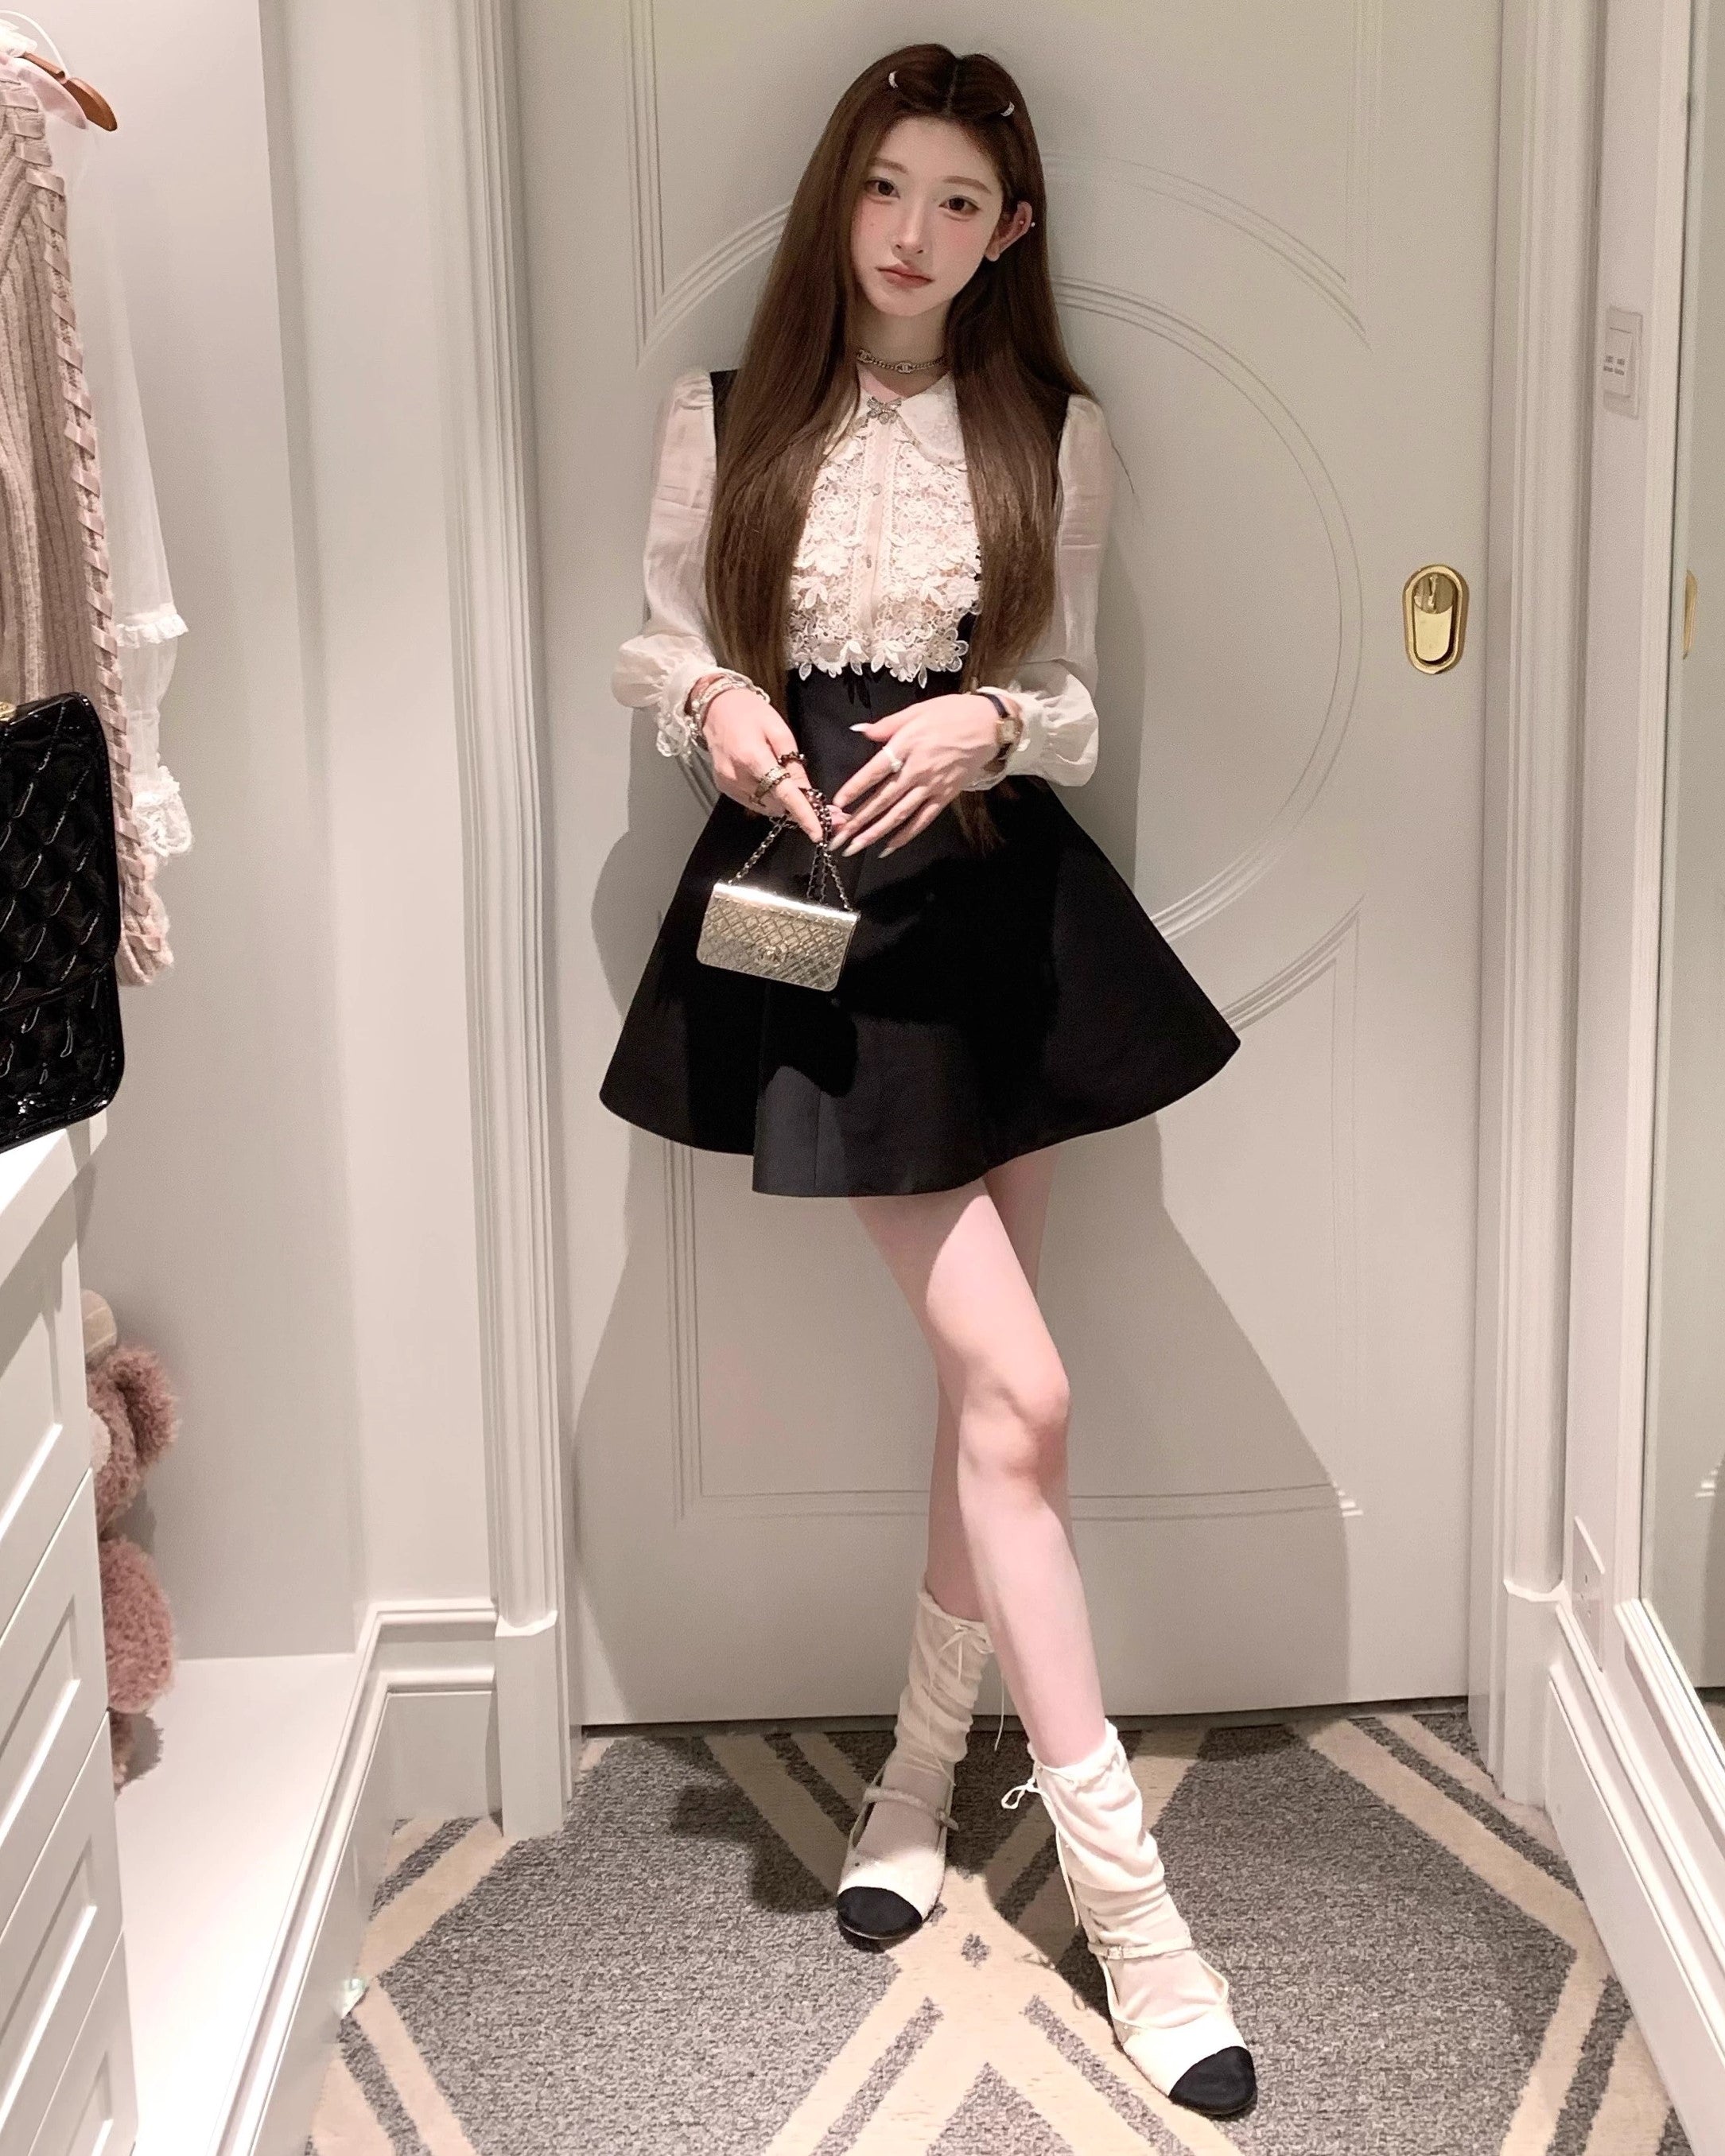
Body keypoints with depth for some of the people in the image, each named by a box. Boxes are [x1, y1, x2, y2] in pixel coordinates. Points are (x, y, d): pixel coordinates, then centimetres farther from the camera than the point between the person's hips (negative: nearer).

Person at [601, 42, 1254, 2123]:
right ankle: (1124, 1898, -3)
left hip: (997, 895, 3)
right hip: (809, 896, -3)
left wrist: (991, 724, -12)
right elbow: (652, 644, 10)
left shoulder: (1057, 437, 7)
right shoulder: (721, 419, 3)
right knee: (1016, 1388, -11)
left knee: (982, 1386, 7)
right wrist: (715, 699, -12)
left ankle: (920, 1774, 31)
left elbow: (1076, 702, 10)